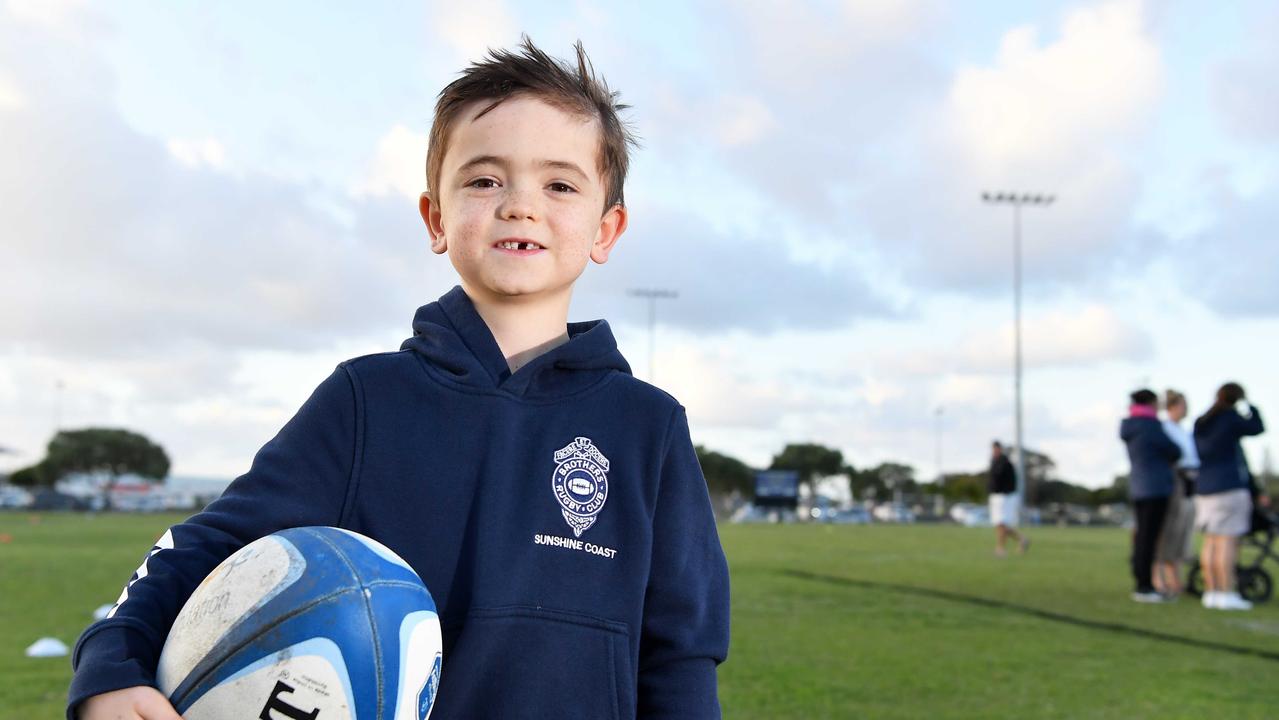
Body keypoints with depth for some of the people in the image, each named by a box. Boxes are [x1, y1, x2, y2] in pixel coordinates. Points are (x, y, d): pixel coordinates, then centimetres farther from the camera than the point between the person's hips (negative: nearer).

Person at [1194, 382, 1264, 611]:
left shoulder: (1200, 423, 12)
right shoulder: (1231, 419, -10)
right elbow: (1257, 428, 5)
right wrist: (1248, 406, 17)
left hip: (1204, 488, 8)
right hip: (1230, 487, -8)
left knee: (1211, 542, 9)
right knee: (1228, 541, -8)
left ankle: (1211, 592, 9)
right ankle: (1227, 594, -9)